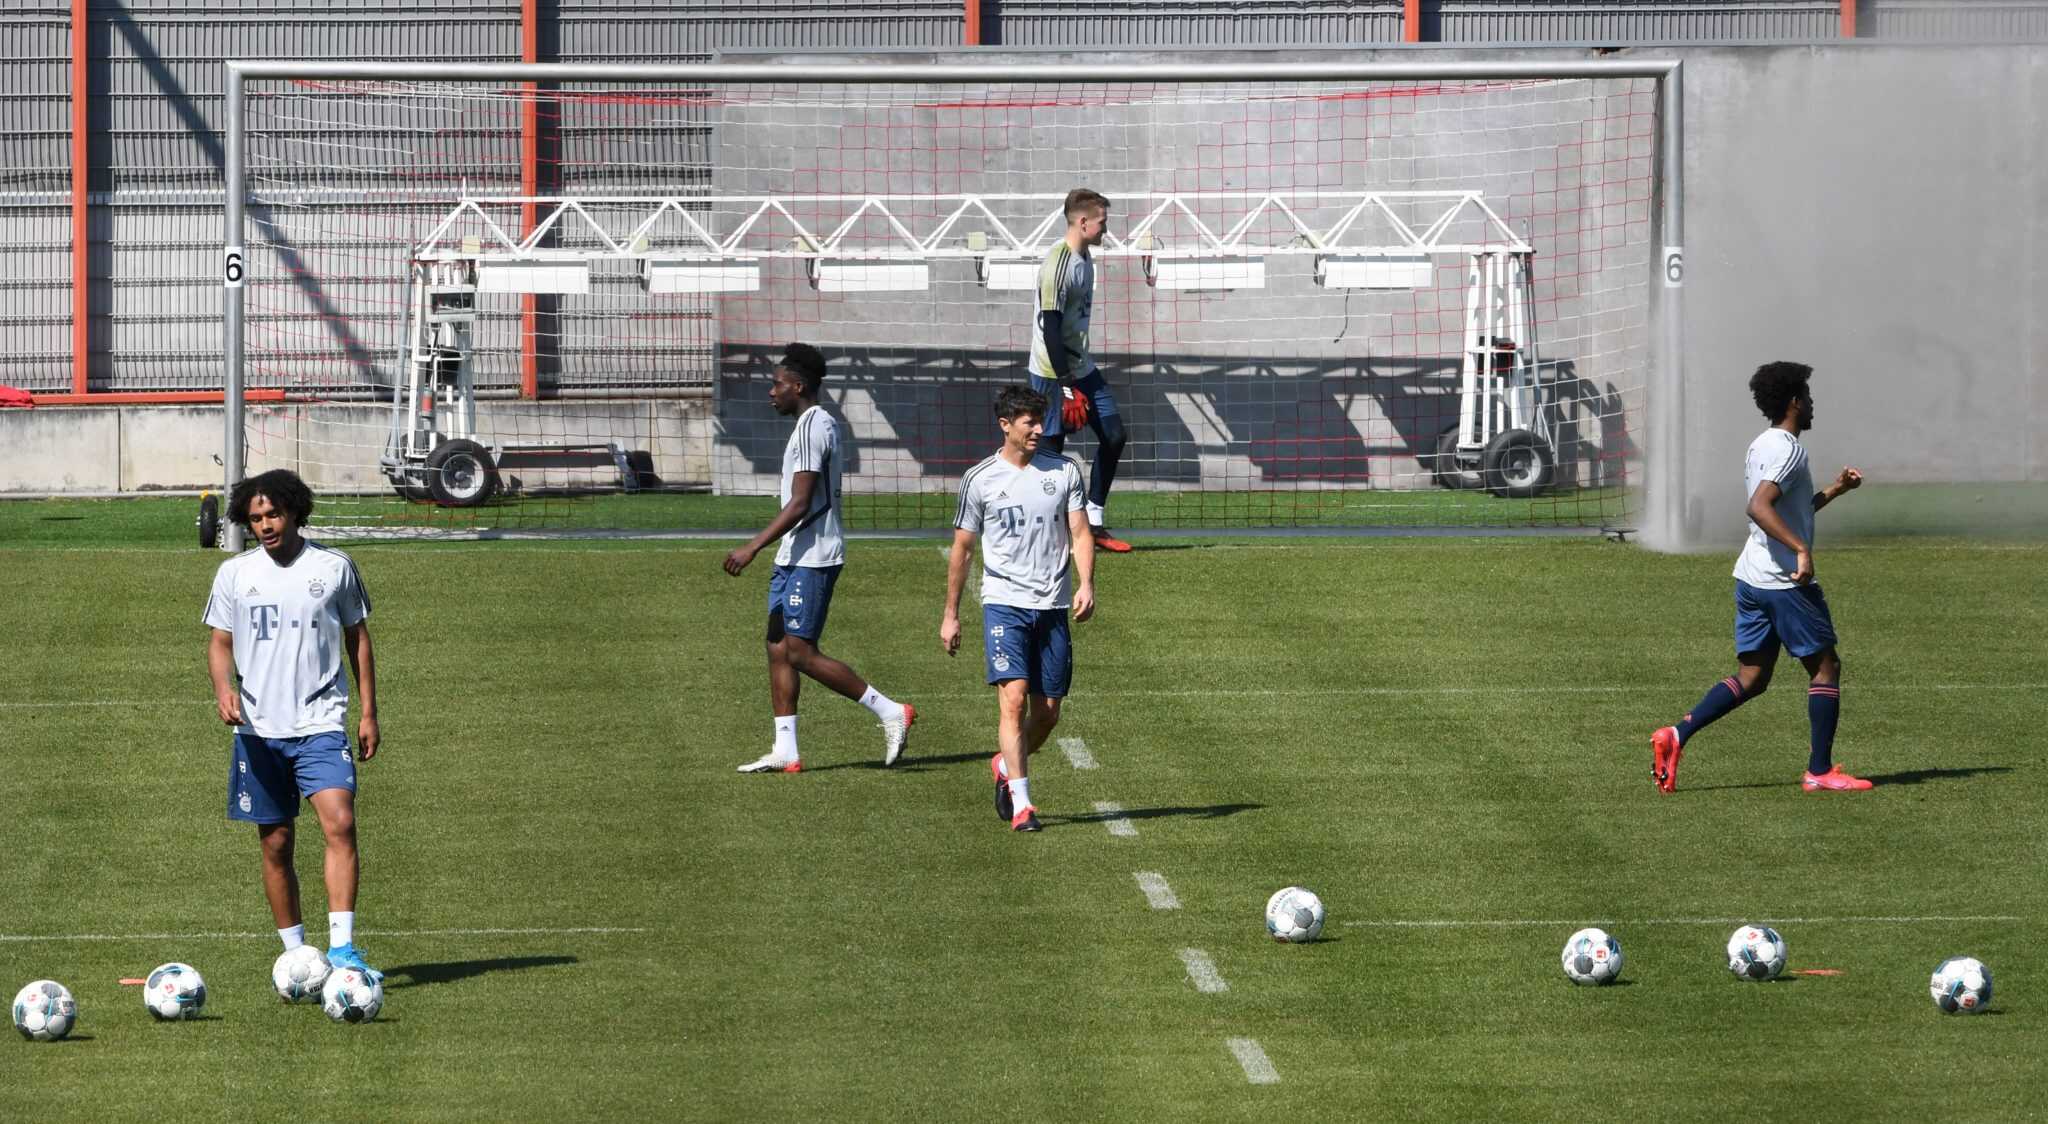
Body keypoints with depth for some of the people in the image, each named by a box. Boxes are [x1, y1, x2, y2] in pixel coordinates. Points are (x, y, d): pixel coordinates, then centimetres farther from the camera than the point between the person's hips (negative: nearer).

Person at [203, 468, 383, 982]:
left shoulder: (334, 567, 3)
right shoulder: (234, 573, 6)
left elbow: (357, 639, 11)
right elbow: (220, 642, 12)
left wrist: (368, 713, 7)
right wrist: (223, 686, -9)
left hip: (320, 724, -2)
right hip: (259, 728, 2)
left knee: (340, 823, -21)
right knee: (275, 844, 6)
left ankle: (341, 948, -24)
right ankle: (295, 954, 17)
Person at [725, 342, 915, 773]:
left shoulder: (813, 428, -16)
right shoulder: (821, 424, 16)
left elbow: (799, 504, -22)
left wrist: (752, 548, -22)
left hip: (811, 559, -11)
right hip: (795, 558, 11)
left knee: (801, 652, -9)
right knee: (778, 648, 8)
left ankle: (890, 712, -5)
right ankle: (785, 752, 8)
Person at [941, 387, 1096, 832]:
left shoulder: (1064, 472, 6)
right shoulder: (980, 479, 1)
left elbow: (1080, 533, 4)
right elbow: (961, 548, 8)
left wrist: (1085, 585, -14)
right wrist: (950, 615, 9)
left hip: (1053, 607, 3)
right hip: (1004, 603, -3)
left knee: (1048, 712, 6)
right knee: (1014, 698, -17)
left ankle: (1006, 766, 35)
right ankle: (1021, 805, -17)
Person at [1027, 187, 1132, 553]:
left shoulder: (1085, 258, 10)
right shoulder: (1057, 265, -21)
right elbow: (1050, 329, -24)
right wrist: (1067, 389, -24)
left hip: (1082, 368, 10)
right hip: (1053, 374, -10)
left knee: (1113, 435, 8)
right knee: (1051, 452, -5)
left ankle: (1094, 523, 14)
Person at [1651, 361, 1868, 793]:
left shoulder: (1761, 446, 17)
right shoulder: (1787, 450, -14)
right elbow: (1760, 508, -28)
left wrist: (1835, 489, 28)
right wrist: (1802, 549, -32)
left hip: (1751, 579, 9)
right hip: (1785, 580, -9)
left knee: (1751, 679, 9)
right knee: (1826, 667, 2)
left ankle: (1676, 737, -3)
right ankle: (1820, 771, 4)